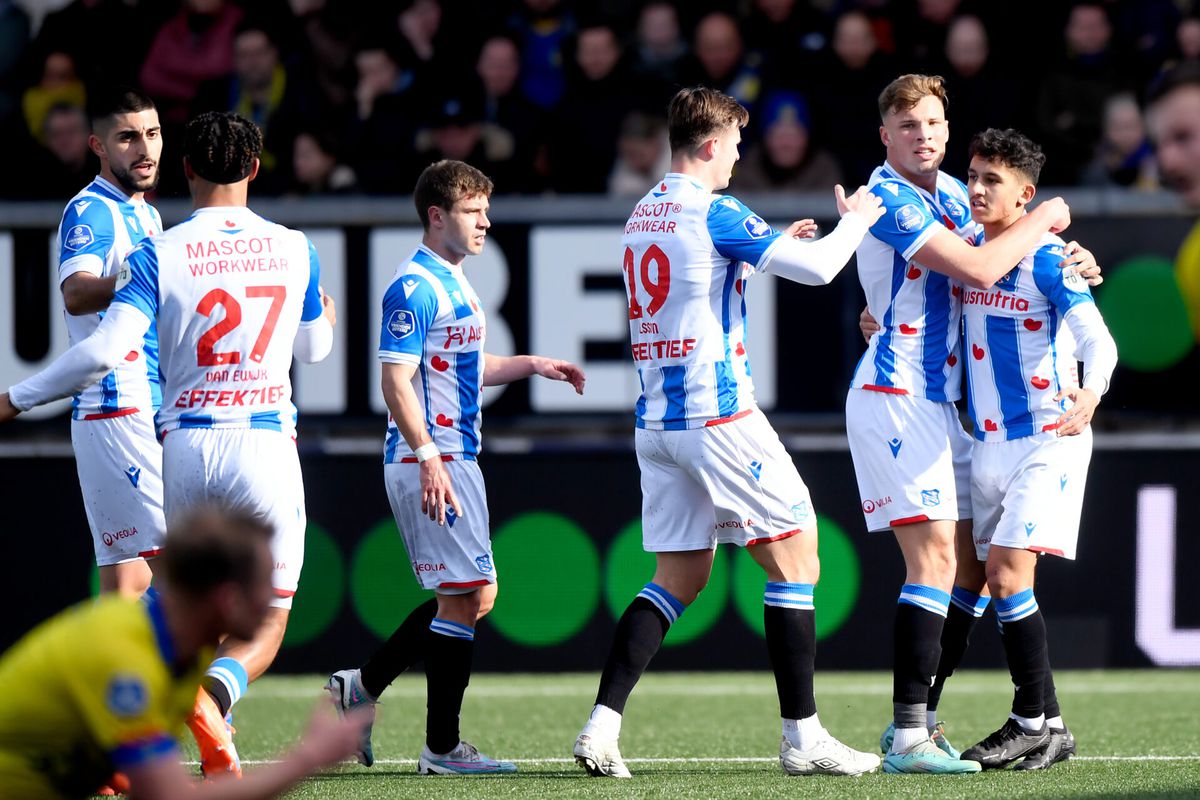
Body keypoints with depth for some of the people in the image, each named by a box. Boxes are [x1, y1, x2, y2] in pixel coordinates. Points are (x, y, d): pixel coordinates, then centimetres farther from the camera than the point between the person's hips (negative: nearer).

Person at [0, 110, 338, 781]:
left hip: (186, 447, 0)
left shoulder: (159, 255, -2)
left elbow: (106, 349, -13)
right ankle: (214, 695, -28)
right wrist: (326, 316, 47)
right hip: (268, 448, 0)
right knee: (265, 626, 5)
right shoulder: (294, 249, 5)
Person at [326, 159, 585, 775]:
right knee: (464, 598, -7)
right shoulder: (416, 287, -14)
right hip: (430, 462, -10)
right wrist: (428, 457, -27)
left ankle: (361, 688, 18)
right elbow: (396, 380, -20)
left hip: (453, 460, 10)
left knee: (471, 597, 13)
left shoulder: (454, 284, 17)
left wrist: (531, 365, 26)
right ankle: (441, 748, -1)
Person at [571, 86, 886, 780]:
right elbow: (817, 268, -15)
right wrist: (856, 220, 3)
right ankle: (802, 737, -1)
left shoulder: (644, 215, 14)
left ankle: (602, 725, -3)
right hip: (718, 417, -8)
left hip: (657, 421, 8)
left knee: (679, 578, 10)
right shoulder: (713, 213, -12)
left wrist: (771, 243, 30)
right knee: (795, 560, 0)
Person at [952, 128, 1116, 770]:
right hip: (990, 444, 7)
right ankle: (1043, 724, 15)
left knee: (1007, 573, -15)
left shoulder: (1046, 259, -13)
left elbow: (1099, 341, -23)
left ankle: (1033, 723, -7)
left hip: (1047, 440, -7)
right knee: (996, 579, 7)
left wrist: (1089, 395, -43)